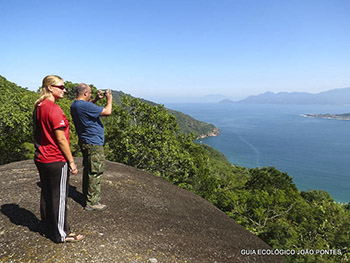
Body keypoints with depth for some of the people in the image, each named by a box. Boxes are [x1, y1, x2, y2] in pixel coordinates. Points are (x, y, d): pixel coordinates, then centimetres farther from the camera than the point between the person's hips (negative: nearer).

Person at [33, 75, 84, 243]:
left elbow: (40, 133, 14)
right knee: (59, 197, 4)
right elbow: (61, 139, -20)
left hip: (41, 159, 9)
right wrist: (71, 162, -13)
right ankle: (61, 234, 19)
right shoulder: (54, 109, -20)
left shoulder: (38, 107, 8)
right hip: (56, 160, -9)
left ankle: (49, 229, 35)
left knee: (46, 195, 19)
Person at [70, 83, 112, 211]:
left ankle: (87, 195, 33)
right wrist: (109, 99, -5)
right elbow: (107, 111, -22)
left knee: (88, 170, 20)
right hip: (93, 144, -10)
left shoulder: (74, 105, 8)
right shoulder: (85, 106, -23)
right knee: (95, 173, -2)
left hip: (85, 142, 10)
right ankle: (92, 203, 6)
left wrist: (96, 99, 15)